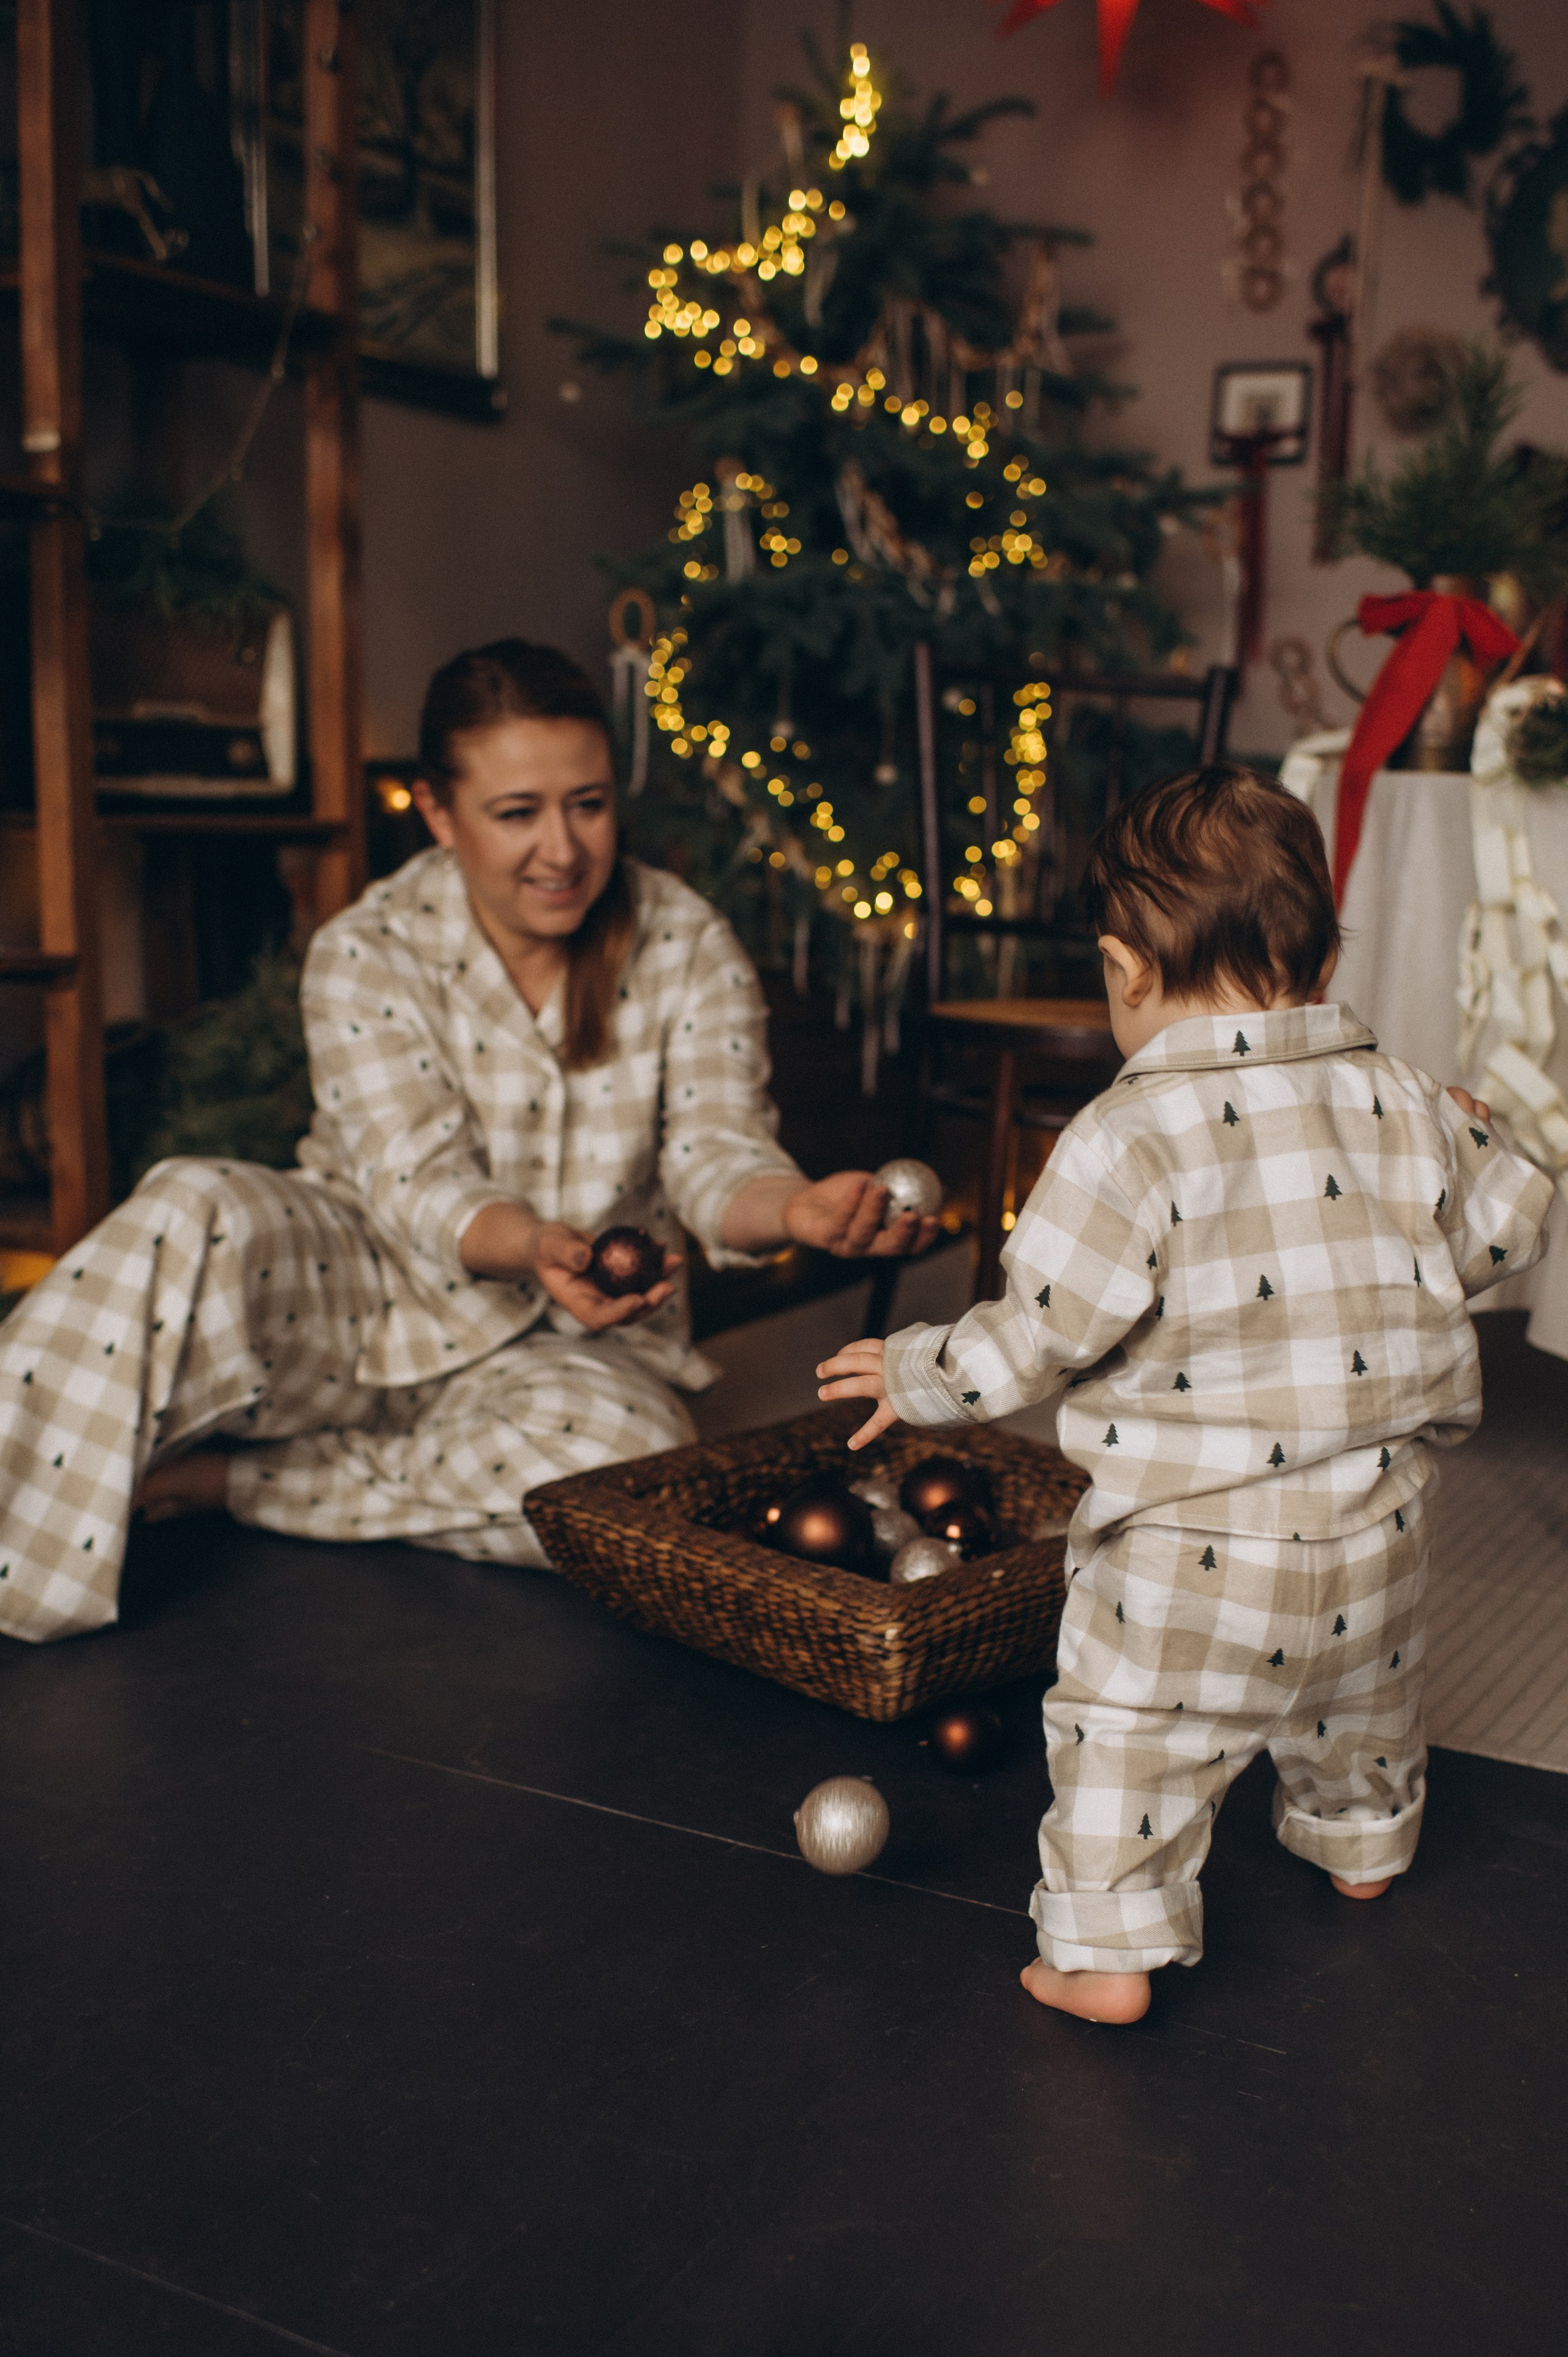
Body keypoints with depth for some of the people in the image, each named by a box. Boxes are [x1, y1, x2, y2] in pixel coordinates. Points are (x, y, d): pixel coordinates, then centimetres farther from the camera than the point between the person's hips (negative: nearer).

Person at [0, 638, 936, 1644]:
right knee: (195, 1214, -31)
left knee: (623, 1468, -34)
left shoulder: (690, 947, -4)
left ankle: (220, 1476, -20)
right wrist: (532, 1245, -42)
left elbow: (716, 1153, -14)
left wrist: (796, 1209, -38)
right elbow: (419, 1182, -19)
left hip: (575, 1345, 1)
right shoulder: (366, 956, -9)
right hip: (369, 1289, -1)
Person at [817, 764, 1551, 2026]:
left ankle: (1108, 1950, 13)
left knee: (1130, 1733, 10)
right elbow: (1505, 1229, 11)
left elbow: (1047, 1331, -19)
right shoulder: (1405, 1105, -2)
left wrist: (918, 1373, -3)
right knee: (1364, 1699, 31)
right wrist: (1472, 1141, 31)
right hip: (1377, 1522, 7)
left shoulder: (1130, 1138, -20)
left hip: (1195, 1550, -6)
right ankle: (1364, 1843, 54)